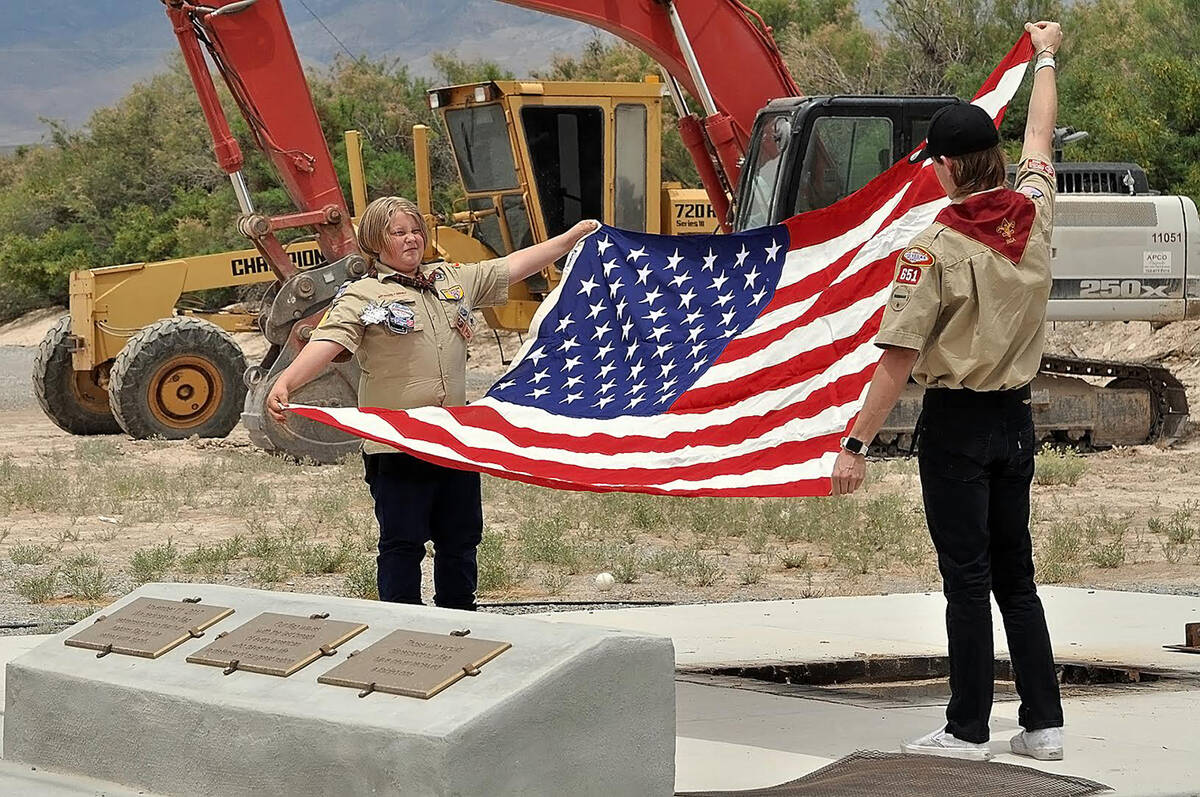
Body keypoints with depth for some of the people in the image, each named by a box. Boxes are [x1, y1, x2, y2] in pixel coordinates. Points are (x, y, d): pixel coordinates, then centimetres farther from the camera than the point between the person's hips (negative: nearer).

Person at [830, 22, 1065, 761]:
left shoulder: (935, 248, -16)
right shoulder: (1034, 215, -1)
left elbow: (897, 363, -18)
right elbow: (1040, 138, 20)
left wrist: (855, 445, -13)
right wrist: (1046, 56, 36)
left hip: (957, 423, -6)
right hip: (1016, 418, 6)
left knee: (967, 578, -1)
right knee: (1016, 574, 13)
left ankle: (968, 729, 3)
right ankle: (1044, 721, 14)